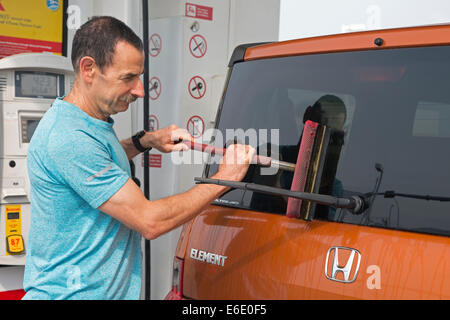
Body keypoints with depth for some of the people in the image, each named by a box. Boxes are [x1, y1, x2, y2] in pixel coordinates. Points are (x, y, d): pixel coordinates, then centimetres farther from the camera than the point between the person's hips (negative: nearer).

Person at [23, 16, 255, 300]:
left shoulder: (91, 122, 7)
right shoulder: (69, 139, -25)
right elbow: (150, 221, -25)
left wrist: (147, 141, 12)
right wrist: (222, 180, -14)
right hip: (73, 292, -9)